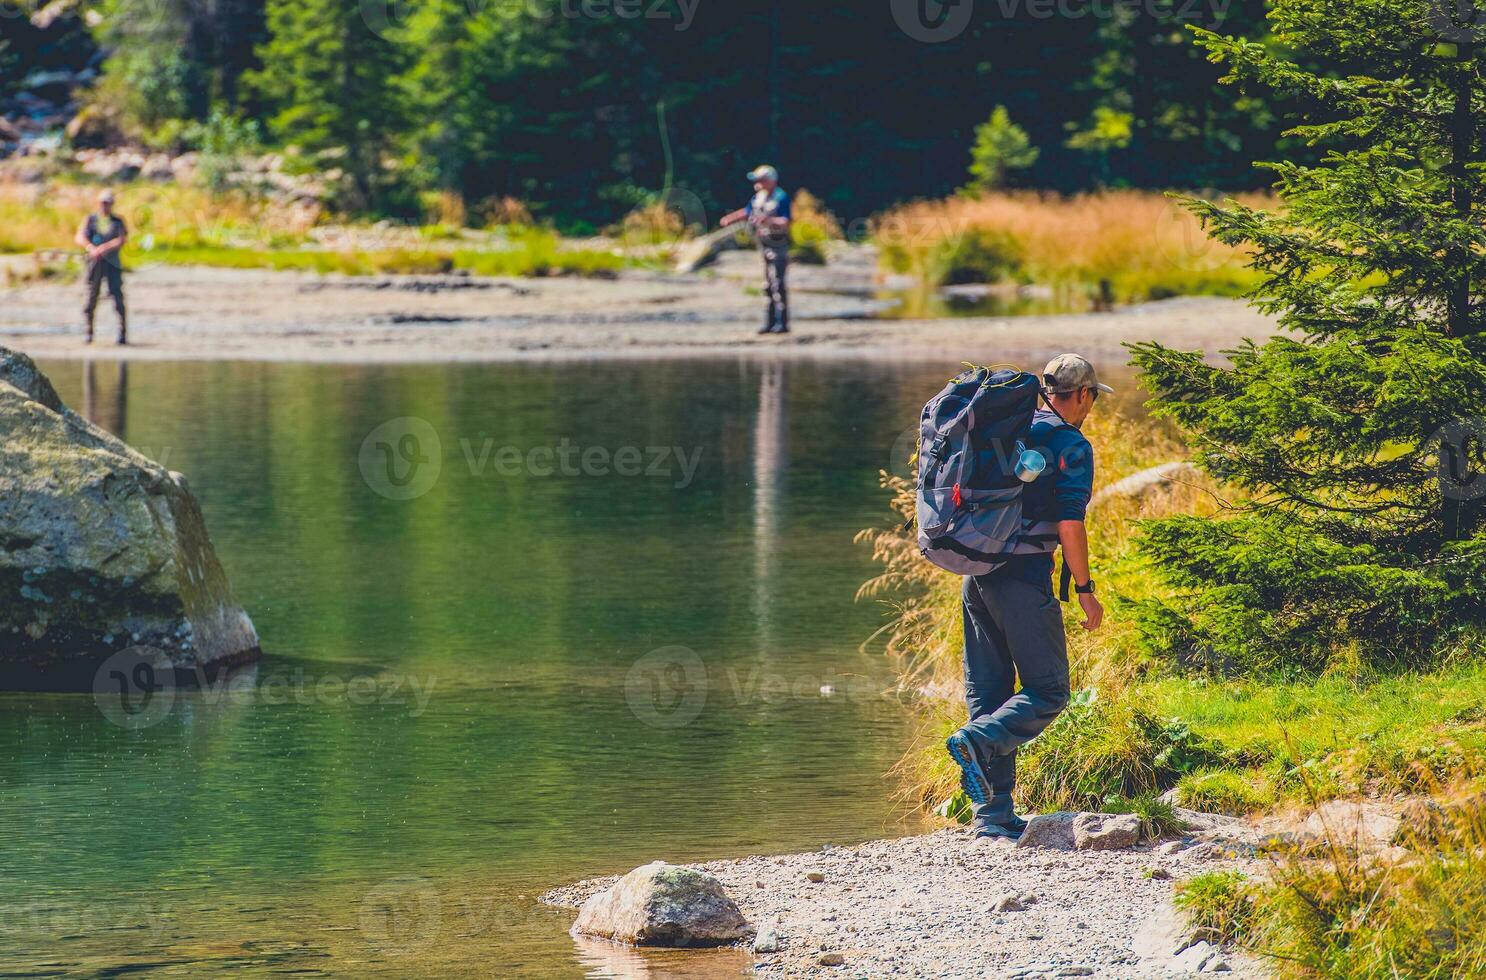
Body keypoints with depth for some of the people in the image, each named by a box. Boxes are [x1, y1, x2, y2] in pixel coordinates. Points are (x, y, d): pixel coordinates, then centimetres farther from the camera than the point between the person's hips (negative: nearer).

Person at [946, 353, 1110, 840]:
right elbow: (1069, 526, -12)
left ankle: (993, 815, 7)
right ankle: (978, 741, -24)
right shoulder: (1071, 446, -6)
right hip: (1023, 580, -7)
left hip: (977, 575, 7)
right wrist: (1085, 590, -5)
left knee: (988, 694, 9)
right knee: (1047, 692, 0)